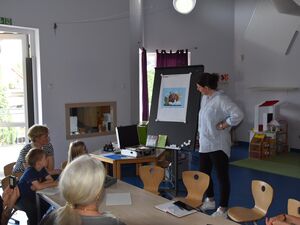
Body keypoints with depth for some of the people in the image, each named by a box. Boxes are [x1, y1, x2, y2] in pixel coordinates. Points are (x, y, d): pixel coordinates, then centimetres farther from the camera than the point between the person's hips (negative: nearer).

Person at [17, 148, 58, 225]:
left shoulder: (42, 169, -2)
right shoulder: (30, 171, -26)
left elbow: (50, 179, -8)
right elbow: (39, 186, -36)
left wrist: (36, 186, -23)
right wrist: (54, 183, -28)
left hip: (32, 195, 7)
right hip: (21, 197, -7)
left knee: (48, 205, -10)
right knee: (32, 209, -32)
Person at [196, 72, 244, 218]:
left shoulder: (221, 99, -19)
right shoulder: (204, 98, 8)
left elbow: (238, 115, -28)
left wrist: (224, 125, -19)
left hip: (217, 145, -9)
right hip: (204, 144, 9)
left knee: (222, 177, 2)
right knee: (204, 173, 18)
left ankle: (223, 210, 14)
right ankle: (210, 201, 37)